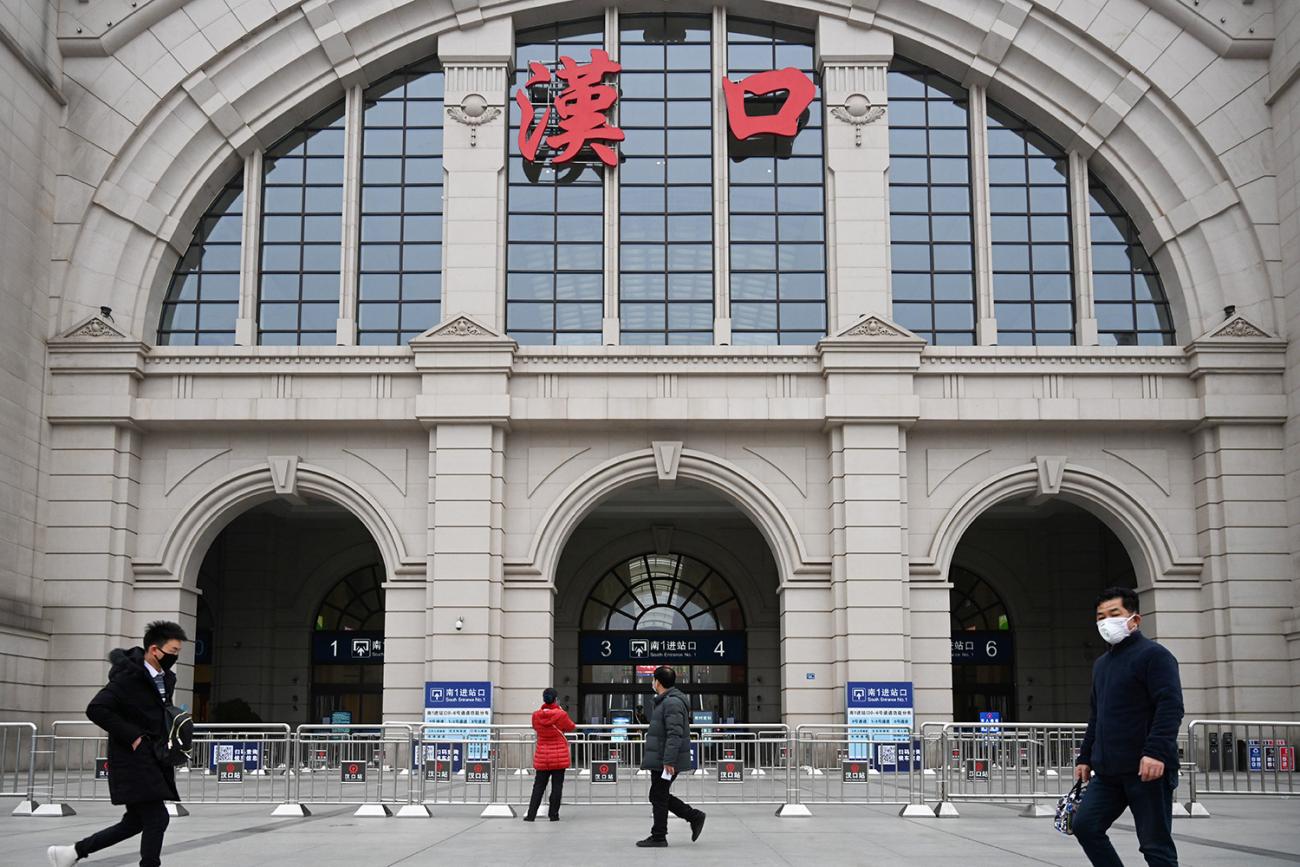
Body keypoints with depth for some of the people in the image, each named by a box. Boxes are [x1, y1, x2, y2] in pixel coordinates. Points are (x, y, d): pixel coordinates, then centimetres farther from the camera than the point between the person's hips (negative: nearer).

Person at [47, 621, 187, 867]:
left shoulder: (165, 679, 11)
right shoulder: (129, 678, -16)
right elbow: (96, 709, -22)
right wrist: (132, 736, -21)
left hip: (152, 761, 9)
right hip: (132, 761, -9)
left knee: (135, 822, 13)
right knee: (157, 819, -10)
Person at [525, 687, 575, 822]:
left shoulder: (536, 715, -5)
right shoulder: (561, 714, -12)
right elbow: (571, 727, 6)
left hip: (542, 756, 2)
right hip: (559, 756, -2)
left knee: (539, 785, 8)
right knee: (557, 785, 4)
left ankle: (531, 814, 4)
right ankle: (553, 814, 5)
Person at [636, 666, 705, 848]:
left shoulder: (672, 702, -18)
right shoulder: (664, 701, 16)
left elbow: (675, 734, -25)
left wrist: (669, 761, -27)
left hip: (665, 761, -10)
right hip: (660, 760, 10)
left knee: (659, 797, -1)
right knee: (659, 796, 14)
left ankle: (658, 837, 8)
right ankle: (694, 816, 18)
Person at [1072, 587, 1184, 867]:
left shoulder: (1153, 655, -7)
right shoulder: (1101, 663, 20)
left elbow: (1170, 706, -17)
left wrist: (1156, 752, -27)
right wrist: (1085, 757, 22)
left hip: (1147, 770, -8)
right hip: (1108, 771, 8)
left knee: (1155, 844, -4)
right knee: (1084, 824, 2)